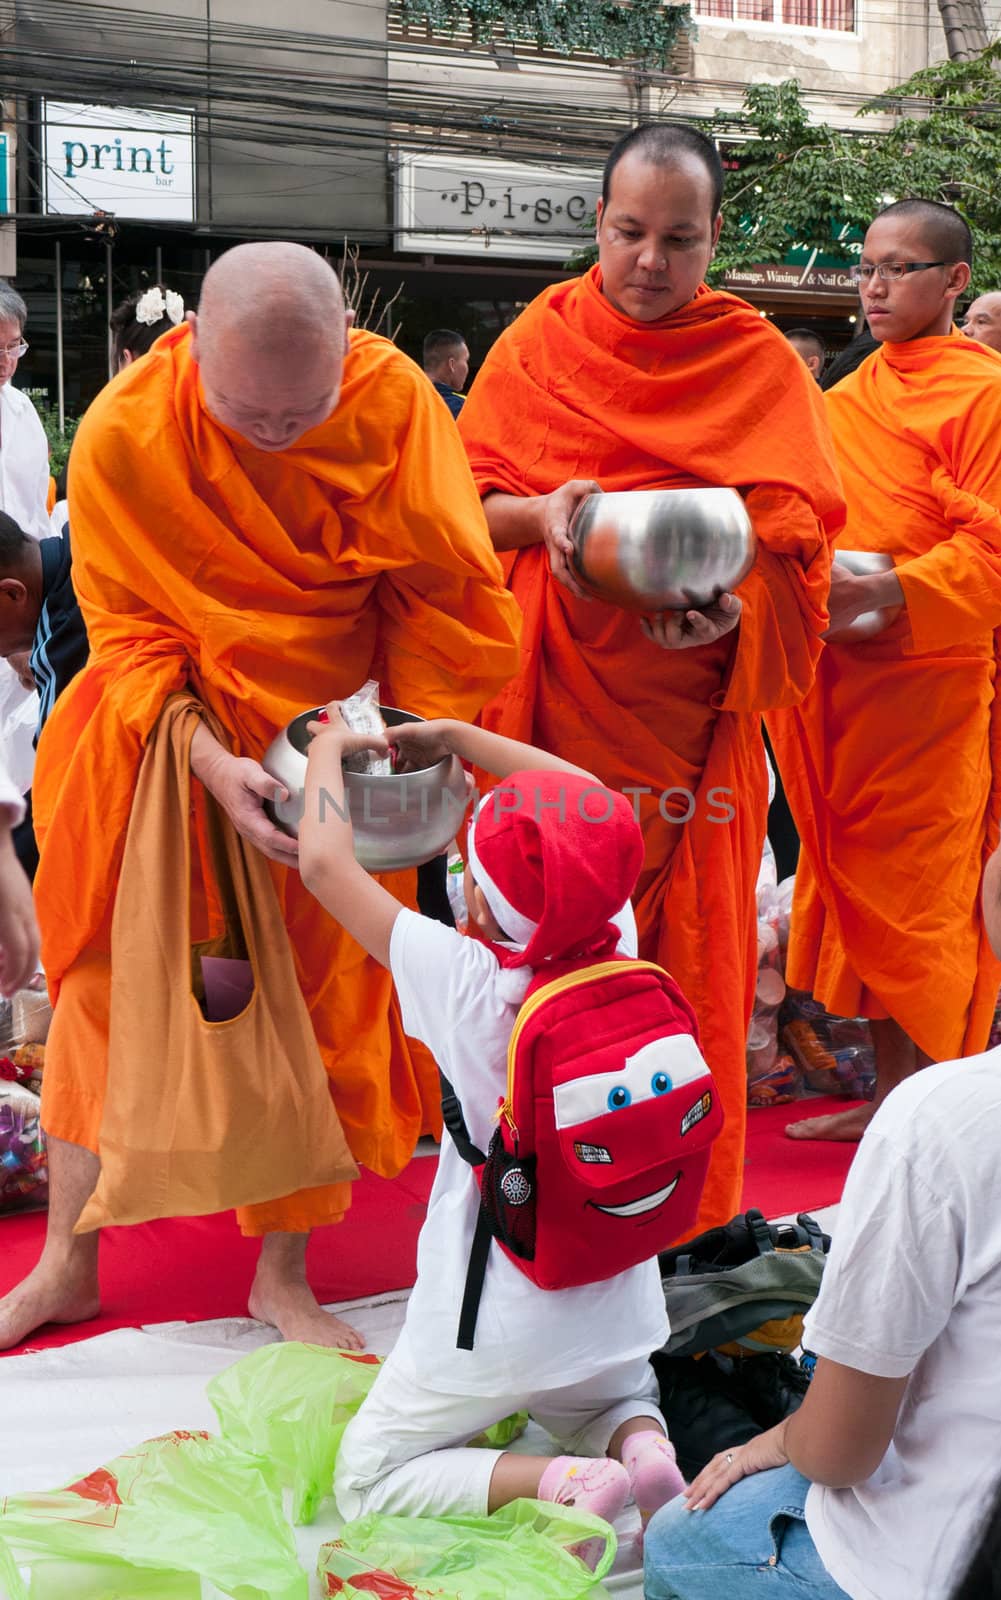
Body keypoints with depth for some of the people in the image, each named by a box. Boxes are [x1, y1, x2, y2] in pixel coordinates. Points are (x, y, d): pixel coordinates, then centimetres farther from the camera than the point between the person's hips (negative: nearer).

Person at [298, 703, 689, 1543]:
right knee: (619, 1401, 37)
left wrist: (330, 748, 1)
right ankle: (643, 1447, 1)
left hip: (498, 1323, -5)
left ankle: (568, 1482, -11)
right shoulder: (619, 946, -10)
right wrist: (454, 735, 12)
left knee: (366, 1479, 12)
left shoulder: (463, 979, -24)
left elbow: (324, 859, -17)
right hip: (616, 1308, 6)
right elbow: (590, 805, 6)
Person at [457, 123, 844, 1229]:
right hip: (557, 685, 0)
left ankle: (690, 1208, 13)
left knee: (689, 929, 2)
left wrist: (729, 594, -23)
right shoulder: (537, 343, 8)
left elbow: (796, 520, -3)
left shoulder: (760, 363, 6)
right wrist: (541, 517, -17)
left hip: (691, 695, 0)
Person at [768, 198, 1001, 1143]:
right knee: (860, 887, 10)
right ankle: (886, 1093, 20)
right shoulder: (853, 396, 15)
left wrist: (881, 593, -24)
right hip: (841, 675, 7)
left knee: (925, 894, -2)